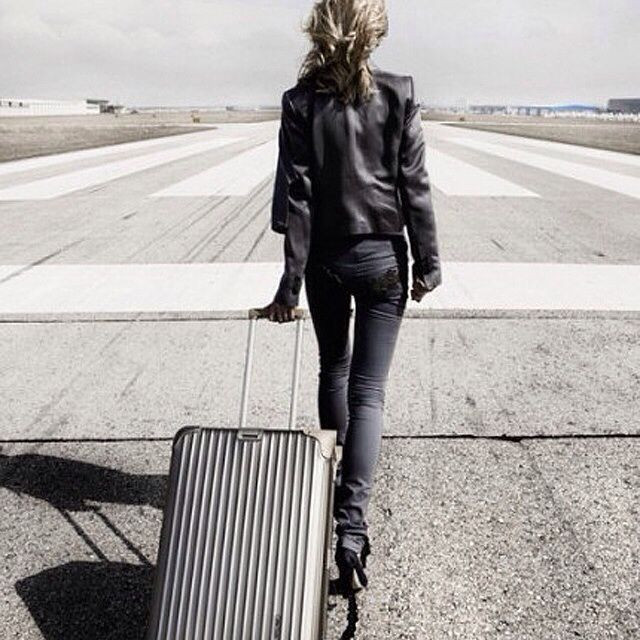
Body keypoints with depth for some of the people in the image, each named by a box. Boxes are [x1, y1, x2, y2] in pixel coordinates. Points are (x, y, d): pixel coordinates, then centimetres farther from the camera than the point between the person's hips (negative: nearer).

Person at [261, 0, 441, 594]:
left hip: (325, 259, 2)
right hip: (383, 258, -1)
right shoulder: (399, 93, -6)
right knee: (368, 389, 1)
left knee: (333, 370, 22)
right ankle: (351, 526, -7)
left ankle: (333, 477, 42)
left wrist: (290, 281, -6)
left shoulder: (300, 100, -5)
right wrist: (427, 262, 3)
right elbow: (415, 186, -5)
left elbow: (296, 196, -8)